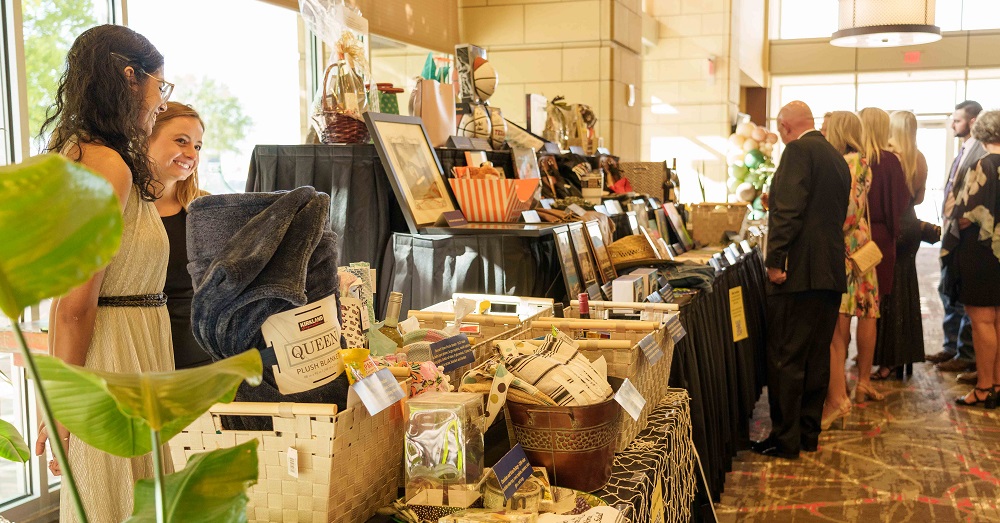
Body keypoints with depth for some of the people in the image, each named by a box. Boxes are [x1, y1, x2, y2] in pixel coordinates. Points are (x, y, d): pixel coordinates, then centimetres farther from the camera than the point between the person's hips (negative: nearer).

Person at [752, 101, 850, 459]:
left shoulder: (799, 150, -9)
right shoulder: (838, 159, 17)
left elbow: (788, 210, -19)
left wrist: (775, 261, -17)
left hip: (798, 272, -9)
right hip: (832, 272, 9)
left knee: (785, 359, -2)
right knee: (817, 358, 14)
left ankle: (785, 439, 4)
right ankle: (809, 433, 22)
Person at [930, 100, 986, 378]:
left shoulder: (980, 152, -15)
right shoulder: (963, 151, 15)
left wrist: (958, 229, -19)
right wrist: (947, 226, 12)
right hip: (952, 233, 10)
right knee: (948, 292, 16)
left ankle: (967, 355, 8)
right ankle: (951, 347, 26)